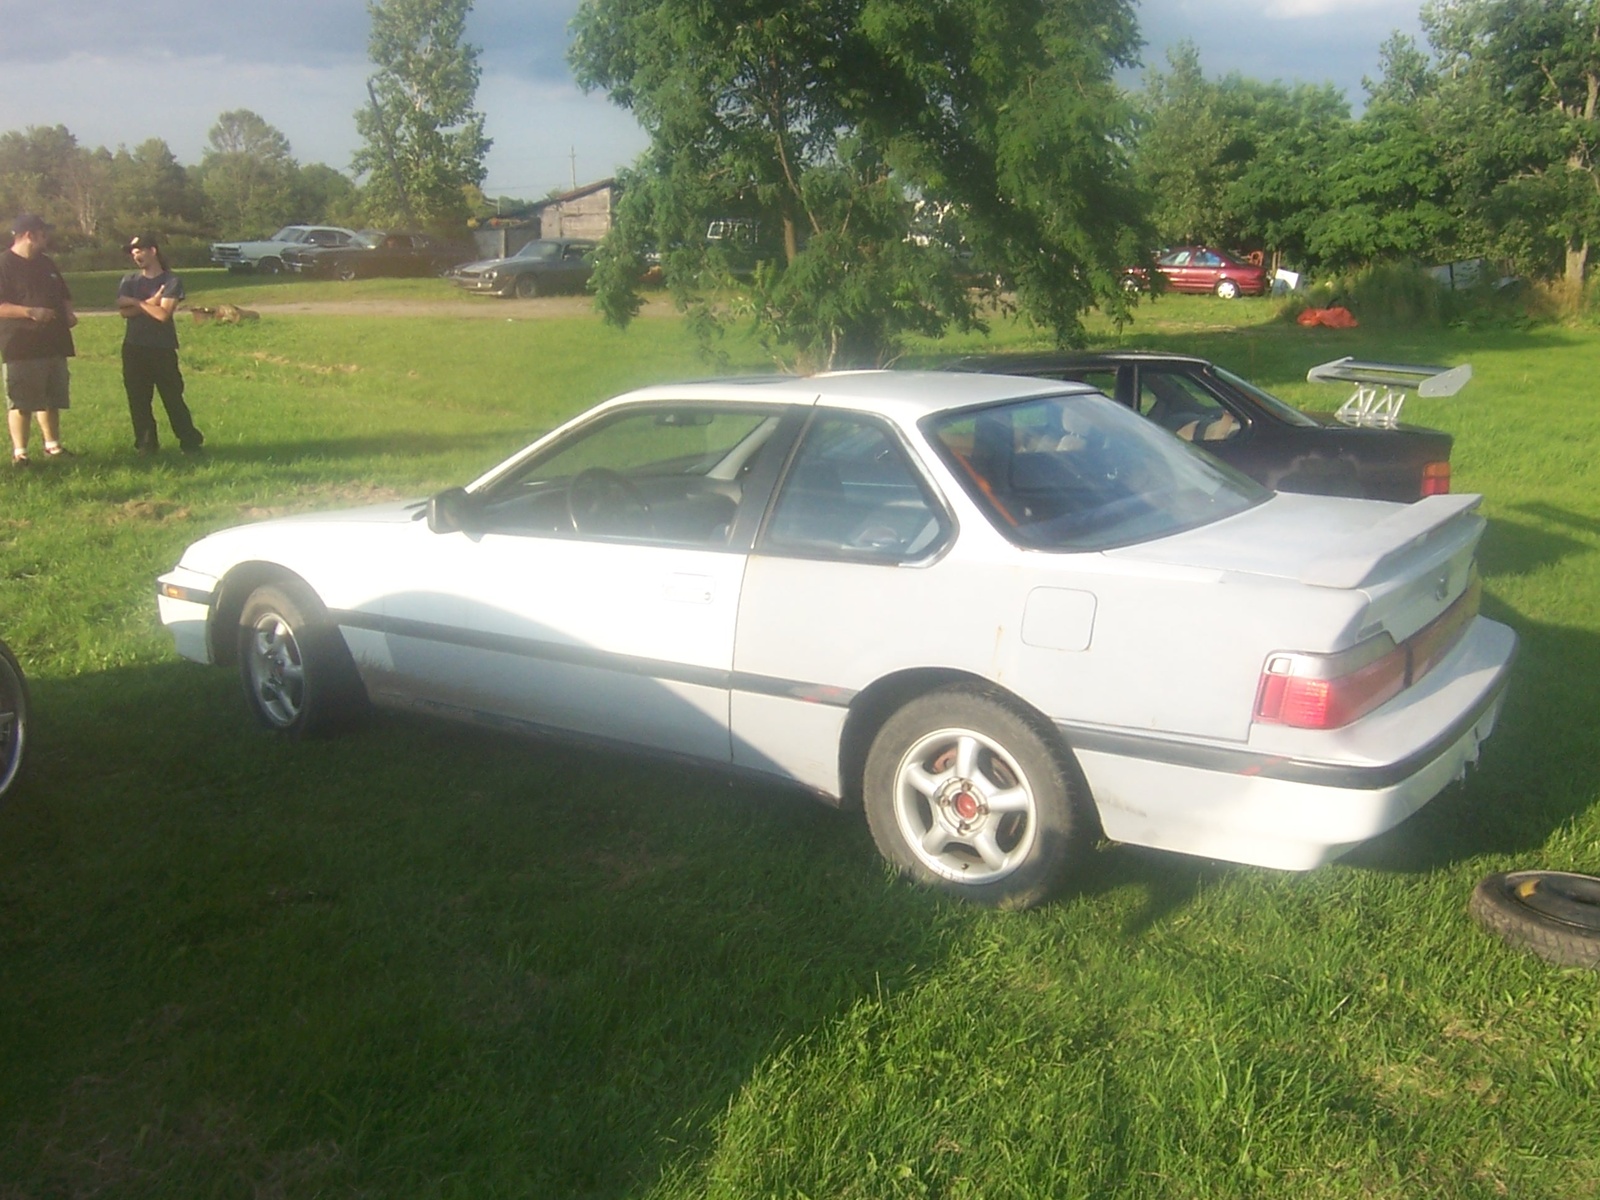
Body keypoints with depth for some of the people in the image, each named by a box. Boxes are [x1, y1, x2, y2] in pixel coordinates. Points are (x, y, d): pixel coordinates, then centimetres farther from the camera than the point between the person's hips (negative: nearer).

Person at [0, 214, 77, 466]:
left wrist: (68, 313, 7)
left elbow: (64, 295, 27)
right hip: (22, 348, -8)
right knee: (20, 402, -5)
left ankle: (53, 447, 26)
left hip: (53, 345, 8)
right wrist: (31, 311, -26)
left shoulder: (45, 263, 16)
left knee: (51, 399, 15)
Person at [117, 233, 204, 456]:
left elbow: (163, 314, -14)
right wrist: (150, 303, -12)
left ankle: (190, 442, 5)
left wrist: (136, 302, -5)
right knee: (138, 400, 5)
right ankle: (146, 443, 14)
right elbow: (124, 311, -4)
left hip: (163, 349, -4)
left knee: (173, 398, -2)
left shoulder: (171, 281, -3)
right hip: (134, 349, 4)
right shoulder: (129, 281, 10)